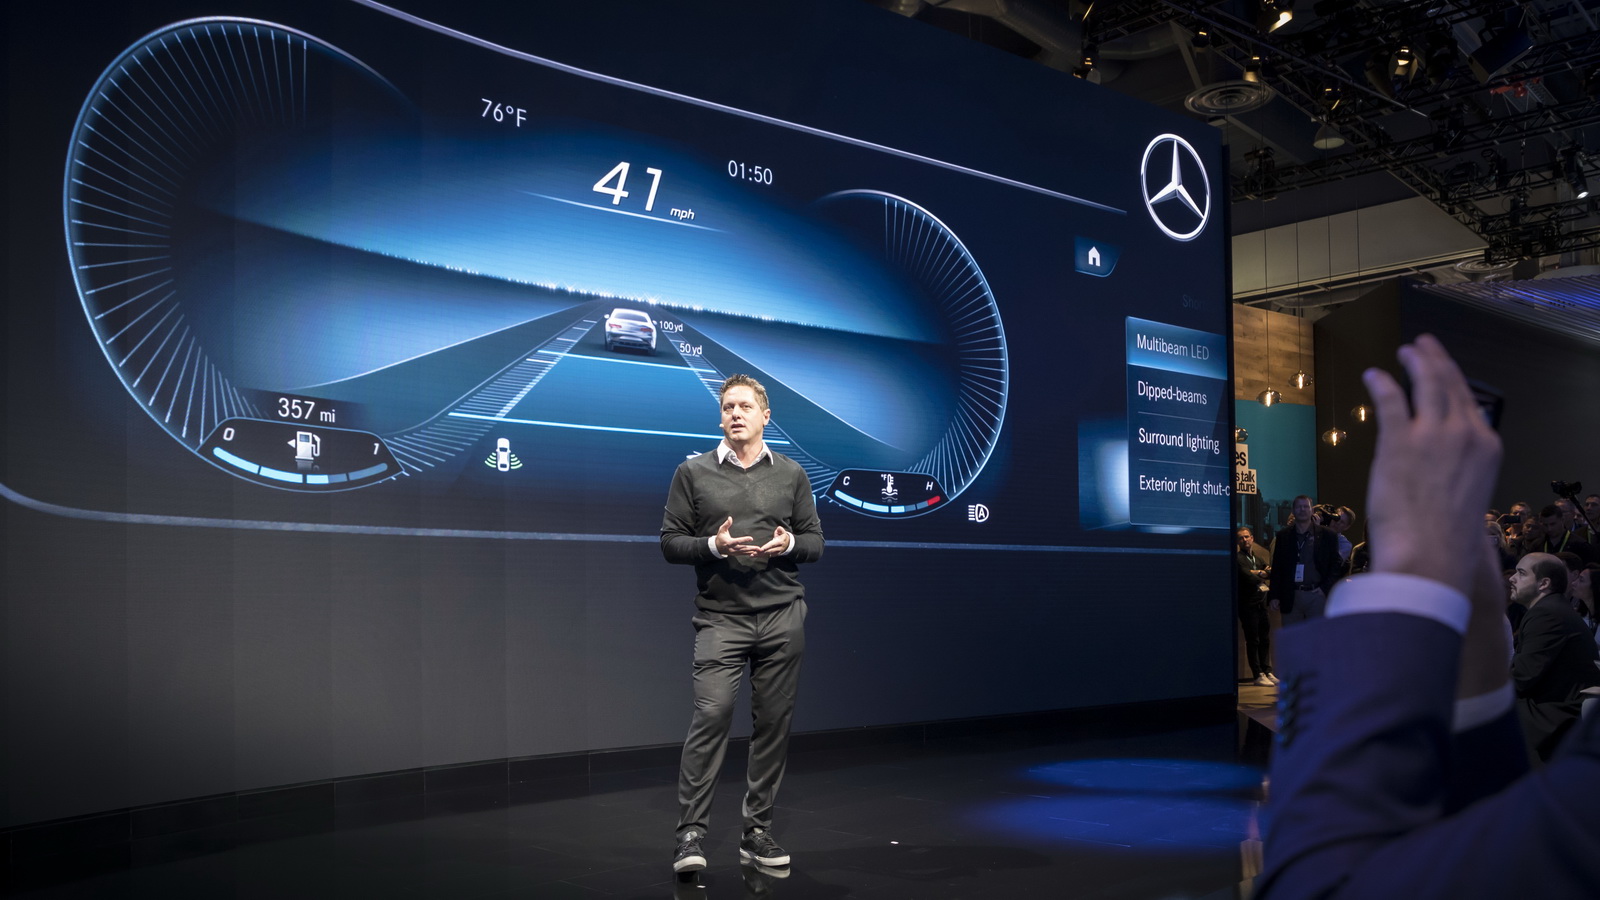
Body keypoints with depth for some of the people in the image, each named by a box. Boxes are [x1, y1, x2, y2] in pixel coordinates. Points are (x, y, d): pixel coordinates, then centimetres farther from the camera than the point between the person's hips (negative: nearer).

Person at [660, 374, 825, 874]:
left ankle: (757, 831, 14)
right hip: (720, 616, -2)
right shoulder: (693, 472, 6)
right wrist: (713, 545, -14)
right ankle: (691, 833, -6)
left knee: (774, 722, 3)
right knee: (712, 714, -13)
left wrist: (788, 544, -9)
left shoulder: (791, 473, 11)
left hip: (782, 616, 2)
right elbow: (670, 542, 4)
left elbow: (815, 542, 13)